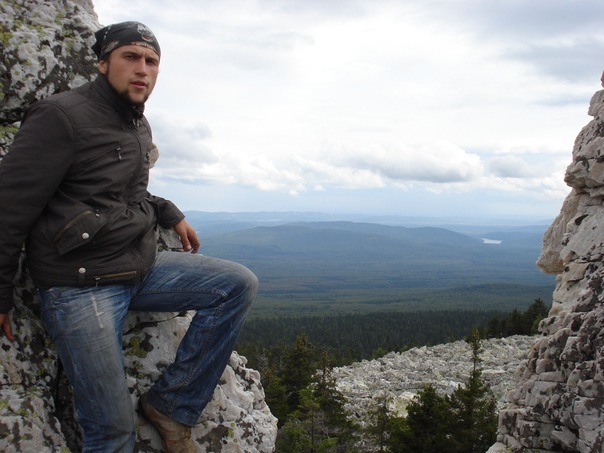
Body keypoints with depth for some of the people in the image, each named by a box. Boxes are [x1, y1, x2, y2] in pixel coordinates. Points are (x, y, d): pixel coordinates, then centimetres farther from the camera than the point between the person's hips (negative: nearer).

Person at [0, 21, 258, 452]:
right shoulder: (62, 116, -15)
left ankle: (171, 404, 0)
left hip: (142, 267, 8)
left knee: (240, 284, -5)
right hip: (81, 284, -8)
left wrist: (172, 215, 18)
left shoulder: (138, 125, 11)